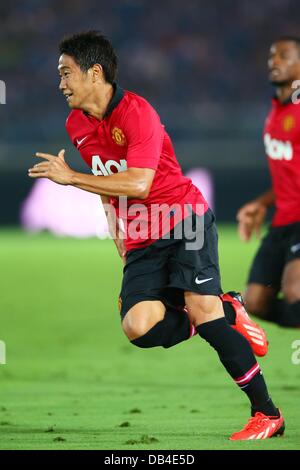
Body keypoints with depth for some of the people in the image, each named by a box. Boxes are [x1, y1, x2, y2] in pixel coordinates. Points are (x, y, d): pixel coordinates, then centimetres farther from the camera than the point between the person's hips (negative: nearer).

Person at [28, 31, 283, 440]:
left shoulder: (137, 112, -16)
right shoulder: (77, 125, 8)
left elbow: (138, 184, -26)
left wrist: (70, 177, -21)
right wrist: (118, 235, 20)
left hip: (184, 219, -6)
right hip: (141, 241, 6)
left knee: (201, 309, -21)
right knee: (138, 327, -18)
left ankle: (267, 414, -13)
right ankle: (228, 313, 6)